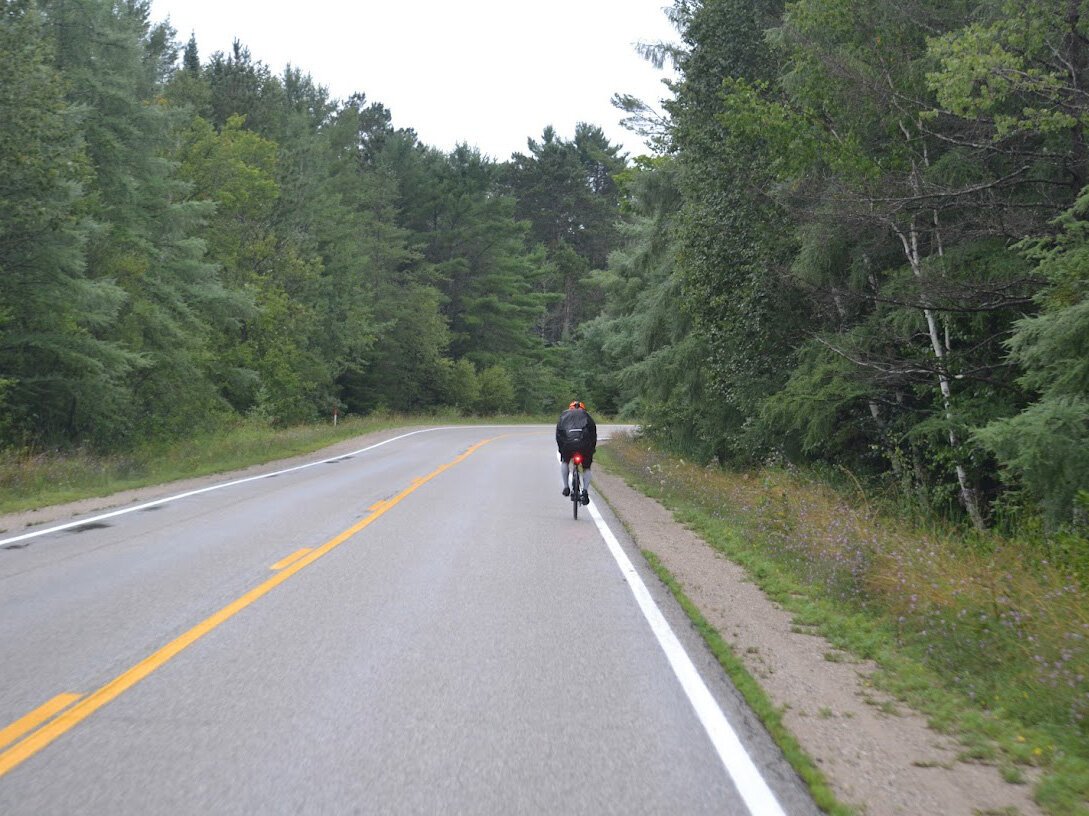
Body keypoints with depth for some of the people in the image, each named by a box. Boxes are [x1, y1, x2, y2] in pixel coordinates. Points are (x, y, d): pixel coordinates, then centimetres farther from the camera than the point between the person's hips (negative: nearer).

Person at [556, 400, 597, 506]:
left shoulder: (564, 414, 28)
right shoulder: (586, 414, 28)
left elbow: (558, 433, 21)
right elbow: (593, 432, 20)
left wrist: (561, 448, 26)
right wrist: (592, 448, 25)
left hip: (568, 442, 0)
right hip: (585, 443, 0)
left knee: (564, 462, 29)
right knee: (586, 468, 19)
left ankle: (566, 487, 19)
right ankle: (585, 490, 0)